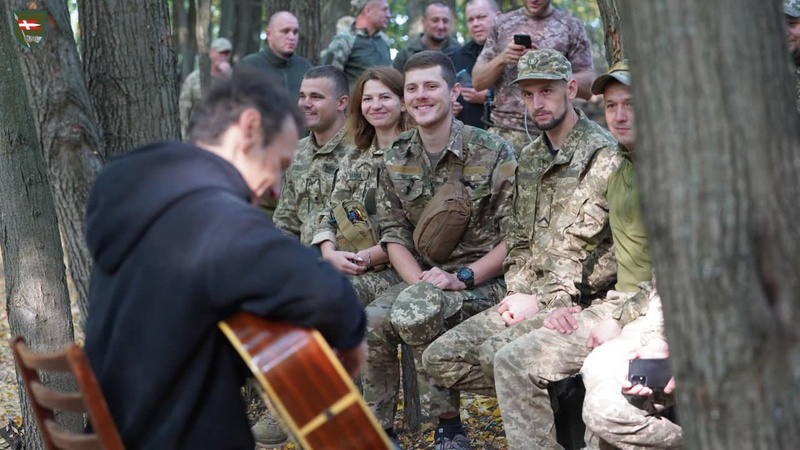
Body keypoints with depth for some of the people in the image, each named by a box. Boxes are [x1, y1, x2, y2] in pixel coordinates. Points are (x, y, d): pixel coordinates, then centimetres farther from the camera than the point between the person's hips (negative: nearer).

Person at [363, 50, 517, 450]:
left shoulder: (493, 154, -6)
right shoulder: (396, 159, 10)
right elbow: (394, 234, 9)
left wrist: (461, 278, -17)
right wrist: (417, 279, -11)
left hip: (484, 282, -5)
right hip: (423, 279, 5)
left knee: (414, 311, -33)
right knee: (371, 321, -25)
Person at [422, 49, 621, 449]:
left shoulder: (603, 157, -10)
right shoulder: (530, 158, 16)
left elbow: (610, 255, -16)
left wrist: (542, 302, -15)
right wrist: (517, 292, 1)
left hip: (580, 305, -9)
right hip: (533, 300, 9)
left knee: (501, 353, -32)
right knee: (441, 358, -2)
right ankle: (541, 401, -2)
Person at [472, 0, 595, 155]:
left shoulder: (572, 27, 6)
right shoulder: (503, 23, 13)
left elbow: (587, 87, -2)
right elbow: (477, 82, 11)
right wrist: (501, 59, -10)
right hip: (503, 131, 2)